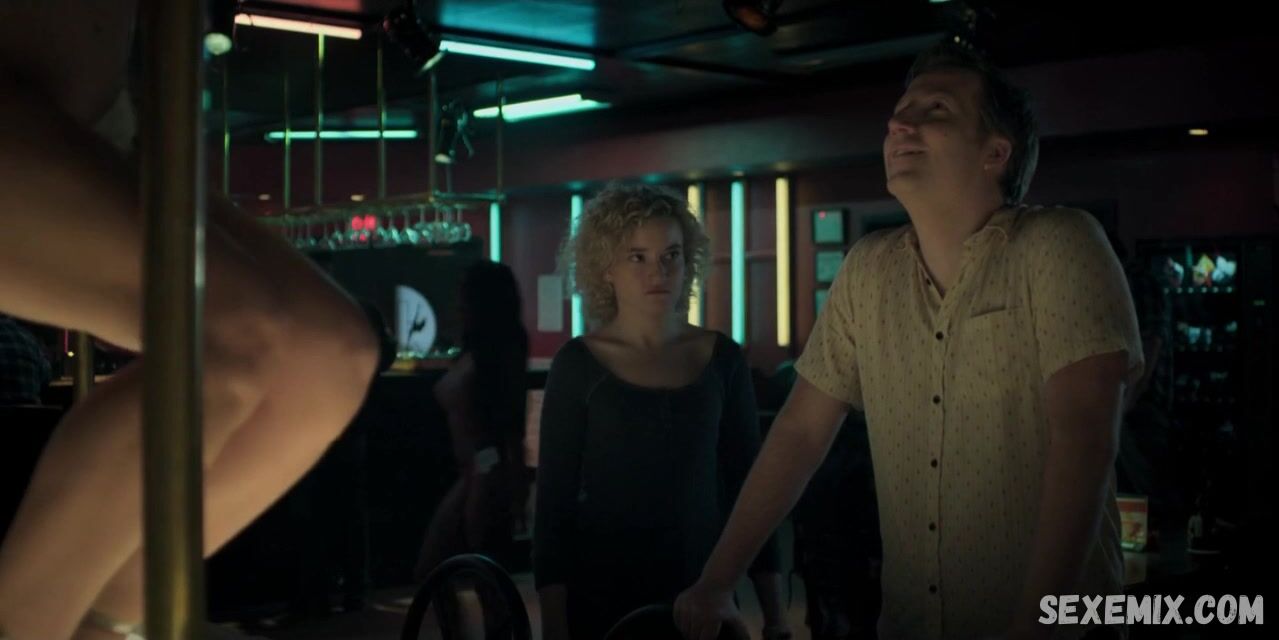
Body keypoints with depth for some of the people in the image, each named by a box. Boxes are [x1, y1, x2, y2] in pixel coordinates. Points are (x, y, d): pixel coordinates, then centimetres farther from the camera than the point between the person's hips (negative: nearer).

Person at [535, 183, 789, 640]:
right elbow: (554, 500, -5)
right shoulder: (578, 365, -6)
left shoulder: (722, 359, 1)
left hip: (703, 591, 2)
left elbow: (751, 485, 5)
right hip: (601, 597, -2)